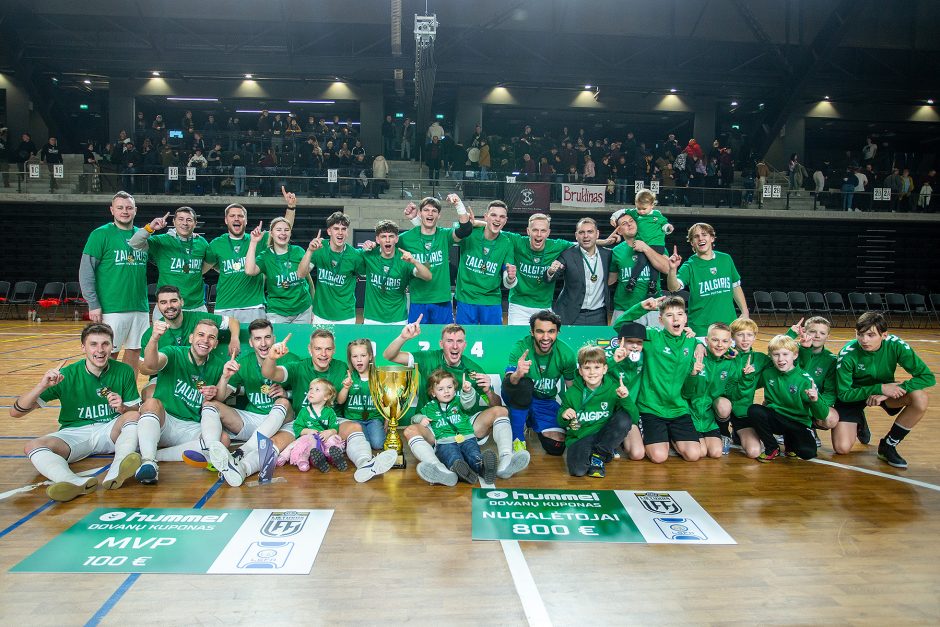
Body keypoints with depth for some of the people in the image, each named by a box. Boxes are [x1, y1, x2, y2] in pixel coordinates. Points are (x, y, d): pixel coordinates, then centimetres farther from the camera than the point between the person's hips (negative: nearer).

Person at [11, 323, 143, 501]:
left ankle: (116, 473, -51)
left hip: (111, 430, 0)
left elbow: (136, 412, 6)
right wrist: (42, 385, -25)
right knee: (33, 446, -27)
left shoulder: (124, 371, -1)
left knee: (134, 415, -27)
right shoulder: (66, 376, -6)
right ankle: (76, 482, -58)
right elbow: (16, 412, -7)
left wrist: (123, 408, -18)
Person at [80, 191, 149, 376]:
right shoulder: (101, 234, -4)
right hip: (111, 309, -5)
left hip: (140, 307, 5)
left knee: (134, 352, 10)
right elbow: (86, 271, -6)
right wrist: (93, 305, -12)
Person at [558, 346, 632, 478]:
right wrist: (563, 416, -13)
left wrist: (625, 399, -25)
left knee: (624, 419, -26)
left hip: (604, 436, 2)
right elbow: (562, 423, 10)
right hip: (579, 438, -1)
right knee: (577, 470, -32)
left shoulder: (613, 389, -4)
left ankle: (599, 456, -10)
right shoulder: (572, 393, -2)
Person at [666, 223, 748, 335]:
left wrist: (745, 312, 13)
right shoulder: (690, 266, -6)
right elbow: (673, 288, -23)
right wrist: (672, 269, -40)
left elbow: (736, 287, 17)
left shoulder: (726, 259, 6)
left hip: (729, 323, 3)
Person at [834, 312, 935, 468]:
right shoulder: (847, 354, -27)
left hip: (884, 390, 2)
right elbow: (844, 394, -21)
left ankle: (888, 446, -8)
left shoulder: (895, 345, -24)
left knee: (920, 398, -30)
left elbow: (928, 377, -24)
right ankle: (860, 423, 21)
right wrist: (880, 388, -34)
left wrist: (885, 394, -33)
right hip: (854, 395, -2)